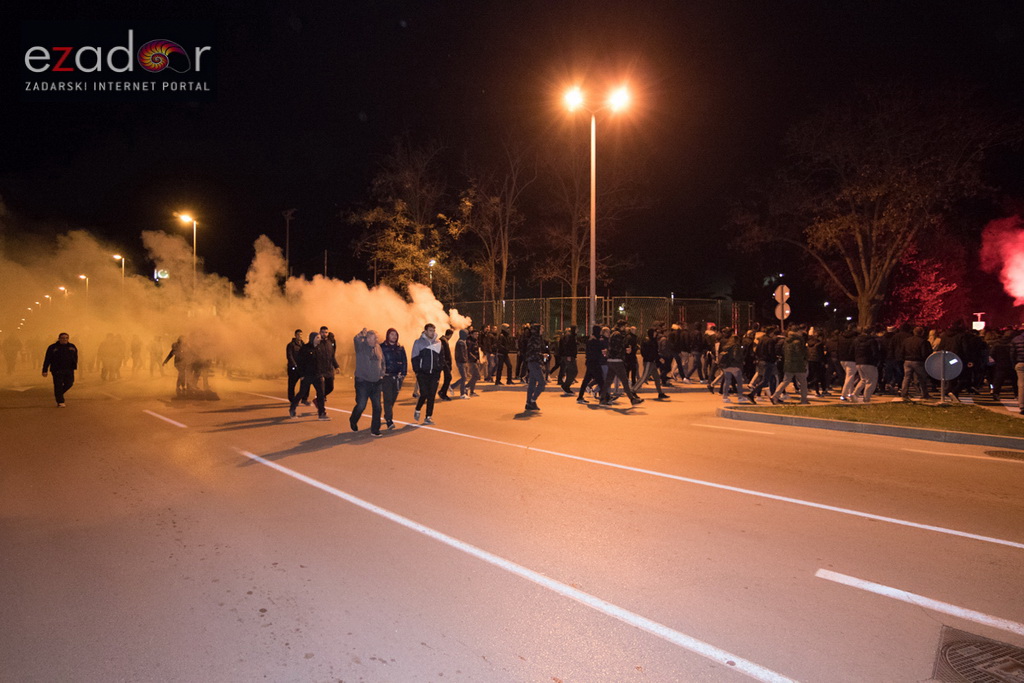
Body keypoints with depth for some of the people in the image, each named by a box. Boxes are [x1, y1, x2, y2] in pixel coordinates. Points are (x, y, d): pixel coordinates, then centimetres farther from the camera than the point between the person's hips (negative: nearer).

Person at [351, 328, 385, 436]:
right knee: (361, 406, -2)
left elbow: (382, 362, 21)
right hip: (363, 382, -5)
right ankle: (353, 421, 30)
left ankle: (375, 430, 14)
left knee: (377, 407, 4)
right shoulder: (361, 346, -7)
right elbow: (356, 341, -31)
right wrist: (360, 335, -52)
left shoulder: (378, 348, 10)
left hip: (376, 382, 5)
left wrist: (382, 374, 8)